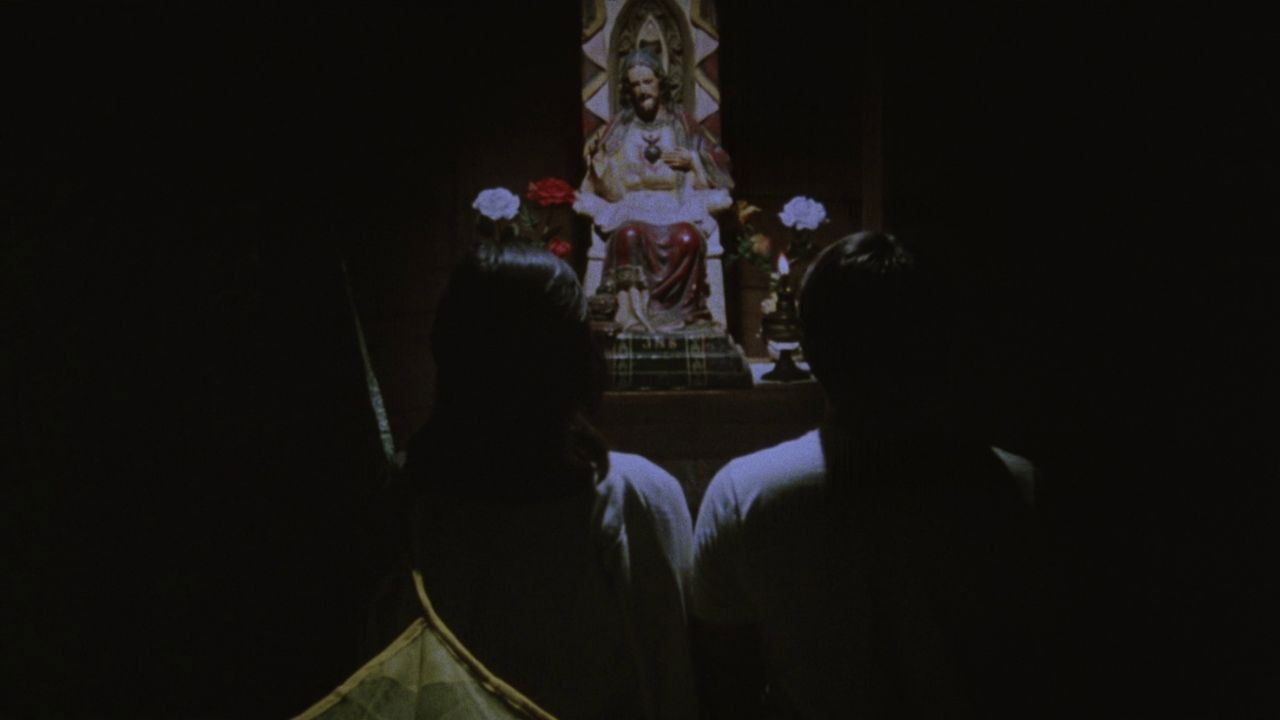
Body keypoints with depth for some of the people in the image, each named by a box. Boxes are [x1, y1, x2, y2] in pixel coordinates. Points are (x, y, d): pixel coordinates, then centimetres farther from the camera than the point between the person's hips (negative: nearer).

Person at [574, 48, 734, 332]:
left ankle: (687, 311, -27)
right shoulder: (618, 129, 13)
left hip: (678, 209, 0)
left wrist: (691, 160, -3)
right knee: (629, 235, -37)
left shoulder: (683, 124, 13)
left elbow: (719, 165, 14)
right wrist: (596, 154, -4)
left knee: (687, 238, -36)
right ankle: (633, 311, -38)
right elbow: (600, 178, 16)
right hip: (632, 209, 0)